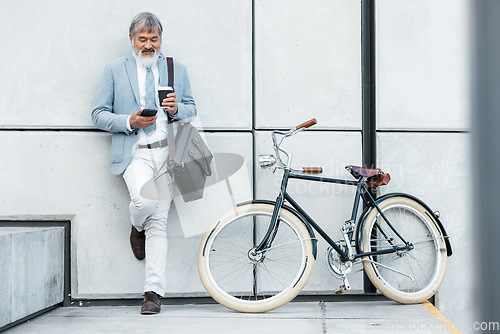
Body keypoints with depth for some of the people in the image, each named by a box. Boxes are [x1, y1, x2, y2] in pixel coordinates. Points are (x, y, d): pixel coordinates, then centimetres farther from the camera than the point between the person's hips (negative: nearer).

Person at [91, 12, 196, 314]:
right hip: (134, 152, -2)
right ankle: (137, 228, 11)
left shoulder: (177, 69, 15)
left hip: (168, 152, 2)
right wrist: (129, 122, -13)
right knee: (146, 201, -28)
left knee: (158, 221, 0)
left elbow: (192, 108, 18)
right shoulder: (115, 70, 8)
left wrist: (176, 109, -6)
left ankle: (154, 292, 6)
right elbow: (99, 115, 5)